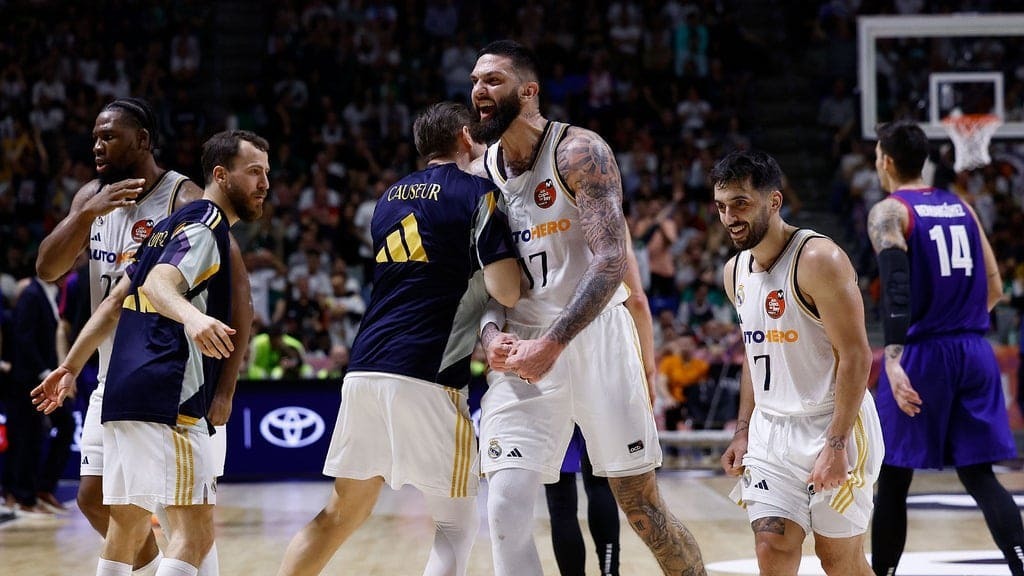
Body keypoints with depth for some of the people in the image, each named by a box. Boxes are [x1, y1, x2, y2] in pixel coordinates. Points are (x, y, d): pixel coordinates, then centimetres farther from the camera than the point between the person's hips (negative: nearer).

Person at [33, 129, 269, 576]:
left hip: (125, 393, 10)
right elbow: (158, 284, -24)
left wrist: (72, 366, 28)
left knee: (128, 525, 16)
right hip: (166, 400, -10)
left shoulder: (174, 225, 22)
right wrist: (191, 316, -44)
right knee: (195, 530, -13)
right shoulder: (205, 227, -6)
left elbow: (115, 301, 24)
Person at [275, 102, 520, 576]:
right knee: (457, 526, 2)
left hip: (365, 368, 7)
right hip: (426, 376, -7)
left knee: (341, 514, 18)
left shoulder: (390, 197, 19)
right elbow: (506, 291, -11)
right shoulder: (477, 193, -1)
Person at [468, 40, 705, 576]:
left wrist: (553, 345, -28)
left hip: (594, 335, -4)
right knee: (505, 509, -10)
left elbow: (611, 262, -20)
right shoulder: (481, 175, 7)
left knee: (641, 505, 4)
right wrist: (492, 333, -9)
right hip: (522, 349, 4)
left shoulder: (579, 152, -11)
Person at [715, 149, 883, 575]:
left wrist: (837, 444, -23)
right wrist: (743, 430, 12)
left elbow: (856, 356, -19)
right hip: (772, 429, 6)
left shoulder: (818, 260, -17)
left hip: (830, 426, -6)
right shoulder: (736, 271, 8)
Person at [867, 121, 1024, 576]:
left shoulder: (888, 213, -5)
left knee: (893, 480, 7)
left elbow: (896, 290, -21)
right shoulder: (961, 207, 13)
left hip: (921, 354, -5)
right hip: (974, 352, 5)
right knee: (978, 475, 5)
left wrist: (894, 360, -29)